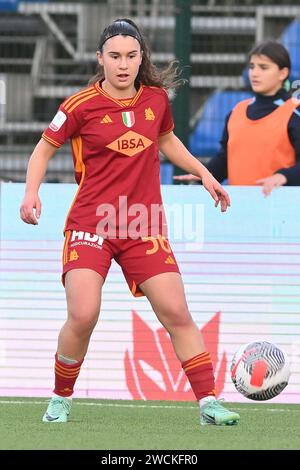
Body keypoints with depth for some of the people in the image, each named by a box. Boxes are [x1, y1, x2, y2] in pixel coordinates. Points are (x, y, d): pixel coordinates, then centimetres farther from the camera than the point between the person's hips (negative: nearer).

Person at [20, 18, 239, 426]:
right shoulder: (81, 106, -7)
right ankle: (61, 399, 6)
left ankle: (208, 403, 2)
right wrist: (32, 192, -9)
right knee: (82, 316, -16)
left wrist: (204, 173, 21)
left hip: (144, 228, 3)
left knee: (177, 314, -4)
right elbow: (44, 149, 6)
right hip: (90, 224, -3)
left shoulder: (157, 99, 5)